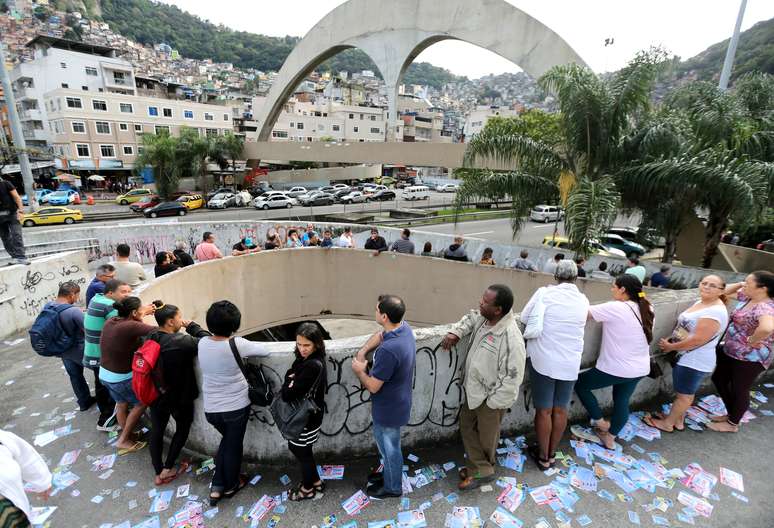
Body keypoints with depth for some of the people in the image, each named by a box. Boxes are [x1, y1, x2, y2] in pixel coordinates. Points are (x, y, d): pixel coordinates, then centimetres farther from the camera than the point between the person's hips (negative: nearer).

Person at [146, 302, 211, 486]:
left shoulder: (150, 337, -8)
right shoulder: (180, 341, -28)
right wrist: (191, 325, -15)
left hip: (156, 396, 6)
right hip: (180, 397, -5)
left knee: (157, 431, 18)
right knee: (182, 429, 20)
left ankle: (158, 474, 32)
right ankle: (167, 469, 26)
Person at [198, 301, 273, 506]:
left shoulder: (202, 343, -9)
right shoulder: (237, 345, -23)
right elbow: (265, 351, -9)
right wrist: (248, 346, 7)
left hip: (211, 409, 5)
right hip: (236, 407, -4)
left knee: (226, 440, 29)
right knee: (234, 445, 19)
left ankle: (217, 486, 30)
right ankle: (230, 485, 39)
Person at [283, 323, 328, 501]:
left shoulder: (313, 366, -32)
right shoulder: (305, 359, -2)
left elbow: (288, 394, -29)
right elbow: (290, 374, 2)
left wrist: (289, 382, -11)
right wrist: (291, 381, -18)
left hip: (307, 418, -9)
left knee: (302, 452, 14)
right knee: (295, 447, 24)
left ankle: (309, 488, 40)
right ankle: (315, 482, 43)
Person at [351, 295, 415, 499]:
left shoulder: (388, 350, -38)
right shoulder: (404, 328, -11)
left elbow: (373, 386, -28)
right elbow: (379, 335, 10)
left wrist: (359, 371, -9)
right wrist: (362, 351, -4)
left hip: (389, 408, -8)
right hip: (396, 401, 8)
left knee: (389, 447, 18)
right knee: (386, 442, 30)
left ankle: (392, 487, 43)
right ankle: (389, 473, 54)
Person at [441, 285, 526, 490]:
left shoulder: (511, 339, -34)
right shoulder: (484, 318, -11)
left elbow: (512, 378, -27)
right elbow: (471, 318, 13)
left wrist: (492, 403, -17)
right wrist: (455, 332, -5)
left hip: (491, 396, -8)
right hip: (474, 390, 8)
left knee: (486, 436, 18)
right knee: (466, 426, 23)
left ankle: (483, 469, 45)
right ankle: (479, 468, 42)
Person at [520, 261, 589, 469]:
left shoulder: (545, 293, -10)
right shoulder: (583, 300, 2)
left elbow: (524, 318, -3)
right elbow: (578, 325, 15)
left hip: (543, 361, -3)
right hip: (570, 364, 4)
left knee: (544, 410, 8)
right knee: (560, 410, 15)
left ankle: (543, 457, 22)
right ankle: (552, 454, 31)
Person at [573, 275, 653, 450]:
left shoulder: (615, 308, -22)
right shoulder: (647, 309, 0)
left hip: (616, 368, -7)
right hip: (640, 369, 7)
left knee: (580, 384, 11)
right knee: (622, 401, 22)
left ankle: (600, 422, 20)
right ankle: (610, 437, 33)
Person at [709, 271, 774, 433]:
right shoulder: (747, 297, 1)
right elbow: (724, 291, 16)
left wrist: (752, 340, -31)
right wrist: (739, 285, -1)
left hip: (750, 358, -9)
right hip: (730, 351, 9)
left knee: (739, 390, 9)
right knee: (719, 379, 21)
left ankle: (732, 424, 30)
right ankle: (731, 414, 40)